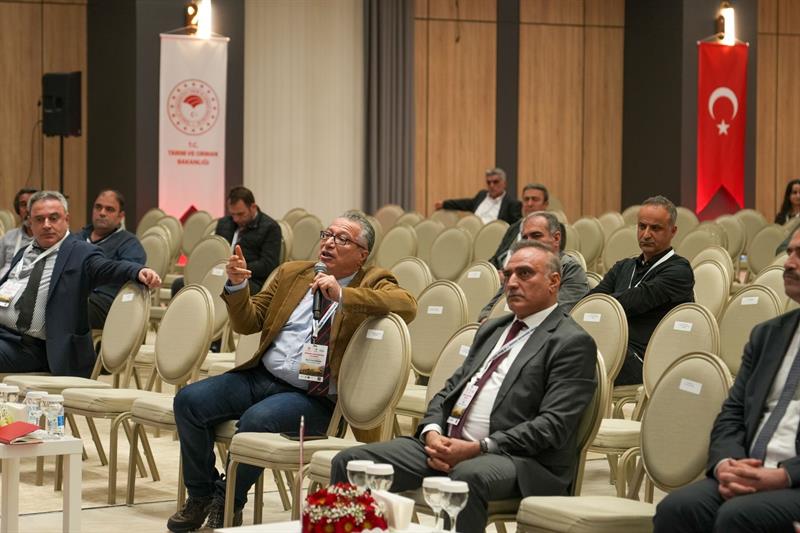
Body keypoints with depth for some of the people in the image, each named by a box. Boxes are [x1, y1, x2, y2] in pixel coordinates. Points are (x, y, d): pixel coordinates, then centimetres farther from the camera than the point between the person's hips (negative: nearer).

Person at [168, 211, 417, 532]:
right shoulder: (292, 273, 16)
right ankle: (201, 496, 3)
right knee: (189, 401, -13)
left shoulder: (371, 283, 3)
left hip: (313, 395, -5)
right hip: (261, 376, 6)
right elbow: (247, 323, 17)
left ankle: (228, 504, -8)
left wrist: (342, 295, -26)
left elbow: (407, 306, -20)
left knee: (256, 420, -32)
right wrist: (237, 285, -4)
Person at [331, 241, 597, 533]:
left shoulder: (573, 343, -1)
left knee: (468, 475, -41)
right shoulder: (491, 330, 24)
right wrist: (432, 433, -2)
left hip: (519, 460, -7)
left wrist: (476, 449, -18)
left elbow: (553, 426, -12)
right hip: (445, 444, 7)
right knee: (350, 462, -9)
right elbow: (450, 390, 22)